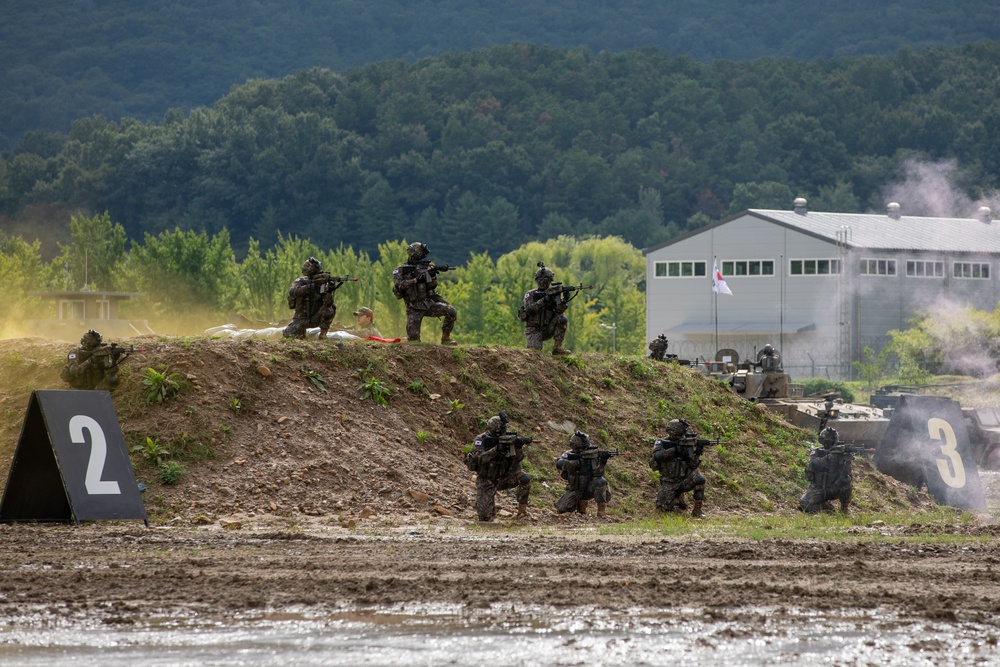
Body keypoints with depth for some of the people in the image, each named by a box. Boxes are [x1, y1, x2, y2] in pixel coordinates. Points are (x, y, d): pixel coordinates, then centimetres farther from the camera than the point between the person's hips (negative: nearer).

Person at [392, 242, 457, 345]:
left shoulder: (424, 268, 9)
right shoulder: (400, 270, 2)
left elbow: (432, 286, 1)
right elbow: (398, 286, -15)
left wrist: (433, 275, -18)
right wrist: (415, 280, -20)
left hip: (429, 303, 3)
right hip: (414, 308, -3)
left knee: (451, 312, -20)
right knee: (413, 339, -11)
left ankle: (445, 338, -7)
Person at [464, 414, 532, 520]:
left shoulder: (506, 439, -8)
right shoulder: (481, 440, -15)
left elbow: (518, 459, -12)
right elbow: (479, 458, -30)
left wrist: (518, 447, -33)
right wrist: (495, 450, -42)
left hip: (503, 478, 2)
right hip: (486, 482, -2)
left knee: (524, 479, -26)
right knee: (485, 517, -12)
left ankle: (522, 511, -11)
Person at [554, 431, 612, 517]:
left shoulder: (592, 454, -7)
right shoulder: (569, 454, -8)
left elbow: (597, 474, -15)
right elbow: (559, 464, -28)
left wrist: (602, 463, -34)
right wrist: (576, 462, -38)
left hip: (589, 488, -1)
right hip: (574, 489, 1)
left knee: (600, 481, -31)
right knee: (563, 508, -16)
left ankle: (601, 511, -22)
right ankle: (581, 502, 15)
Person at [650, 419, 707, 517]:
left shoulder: (685, 444, 3)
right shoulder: (661, 443, -5)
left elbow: (693, 466, 0)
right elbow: (657, 455, -27)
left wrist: (697, 454, -18)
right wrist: (674, 450, -31)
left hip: (683, 481, 2)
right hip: (668, 484, -2)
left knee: (698, 477, -28)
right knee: (665, 507, -21)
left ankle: (697, 509, -17)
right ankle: (678, 498, 15)